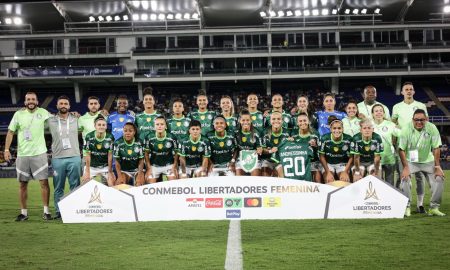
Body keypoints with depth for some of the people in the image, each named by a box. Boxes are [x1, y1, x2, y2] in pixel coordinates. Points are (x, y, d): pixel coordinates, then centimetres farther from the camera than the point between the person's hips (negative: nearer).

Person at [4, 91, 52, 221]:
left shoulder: (42, 112, 1)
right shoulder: (19, 114, 2)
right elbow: (10, 132, 6)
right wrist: (6, 149, -3)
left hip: (39, 153, -1)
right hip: (22, 154, 1)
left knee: (44, 182, -4)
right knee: (23, 184, 6)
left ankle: (46, 211, 5)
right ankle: (24, 212, 16)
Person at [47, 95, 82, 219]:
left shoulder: (76, 120, 10)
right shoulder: (51, 121, 6)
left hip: (74, 158, 0)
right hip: (57, 158, 0)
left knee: (75, 186, 3)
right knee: (58, 188, 5)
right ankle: (58, 211, 11)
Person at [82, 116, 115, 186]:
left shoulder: (110, 137, -14)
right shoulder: (89, 137, -15)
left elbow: (110, 155, -10)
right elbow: (87, 155, -10)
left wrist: (110, 172, -8)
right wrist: (87, 171, -8)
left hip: (105, 167, 0)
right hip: (91, 166, 0)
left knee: (112, 187, -6)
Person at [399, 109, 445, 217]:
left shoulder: (432, 128, -15)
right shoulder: (406, 129, -18)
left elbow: (436, 148, -10)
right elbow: (402, 149, -15)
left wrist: (437, 166, -12)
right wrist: (405, 167, -20)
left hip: (428, 161, 2)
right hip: (411, 161, -2)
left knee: (439, 179, -11)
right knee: (405, 179, -21)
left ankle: (434, 208, 1)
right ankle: (407, 207, -6)